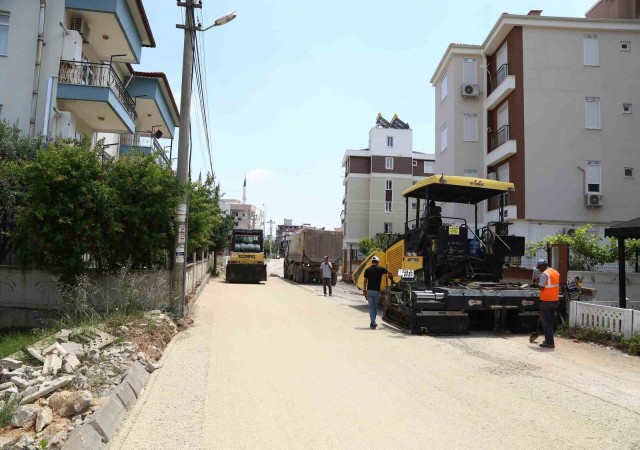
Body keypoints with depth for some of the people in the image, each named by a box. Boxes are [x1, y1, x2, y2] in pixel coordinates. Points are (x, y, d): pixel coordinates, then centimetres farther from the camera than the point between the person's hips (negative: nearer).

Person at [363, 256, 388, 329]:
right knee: (375, 307, 15)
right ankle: (373, 322, 22)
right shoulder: (380, 269, -1)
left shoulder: (367, 270, -1)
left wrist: (364, 290, 6)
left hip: (370, 290, 0)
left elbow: (365, 281, -1)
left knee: (371, 307, 2)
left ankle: (373, 323, -5)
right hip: (377, 291, 0)